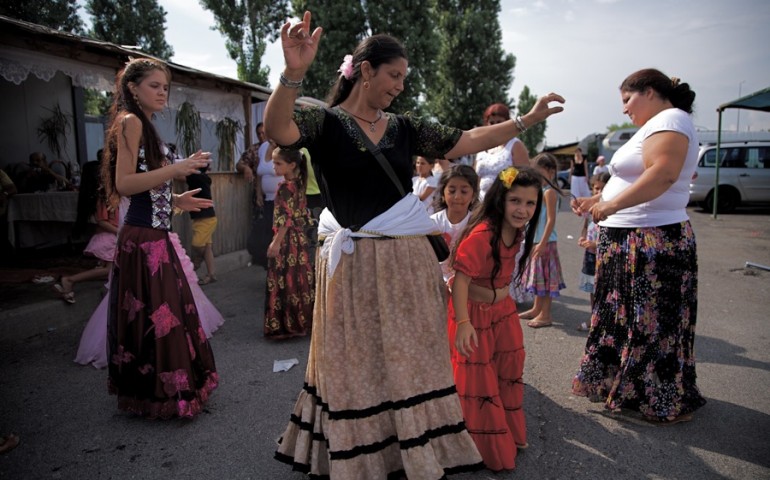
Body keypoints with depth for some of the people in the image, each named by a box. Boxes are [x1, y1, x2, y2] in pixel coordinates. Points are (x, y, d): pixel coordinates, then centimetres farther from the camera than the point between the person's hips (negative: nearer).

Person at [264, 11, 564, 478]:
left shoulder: (404, 127, 10)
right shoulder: (326, 121, -3)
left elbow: (465, 142, 9)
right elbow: (277, 129, -22)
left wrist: (527, 119, 6)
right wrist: (294, 74, -40)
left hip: (408, 262, 4)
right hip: (354, 265, -4)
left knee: (412, 360, 12)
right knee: (357, 365, 7)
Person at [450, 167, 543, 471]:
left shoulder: (517, 232, -2)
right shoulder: (481, 234, -30)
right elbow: (461, 278, -31)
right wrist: (462, 323, -35)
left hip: (503, 309, 9)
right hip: (474, 312, -8)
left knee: (509, 370, 19)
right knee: (478, 379, 5)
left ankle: (509, 434, 40)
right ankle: (489, 447, 24)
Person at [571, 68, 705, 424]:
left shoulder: (671, 119, -12)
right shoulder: (653, 126, 19)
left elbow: (663, 173, -29)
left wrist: (612, 204, -30)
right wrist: (595, 201, 13)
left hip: (652, 243, -10)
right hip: (629, 241, 10)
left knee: (651, 324, 1)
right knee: (624, 315, 18)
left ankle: (663, 401, 17)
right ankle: (619, 382, 32)